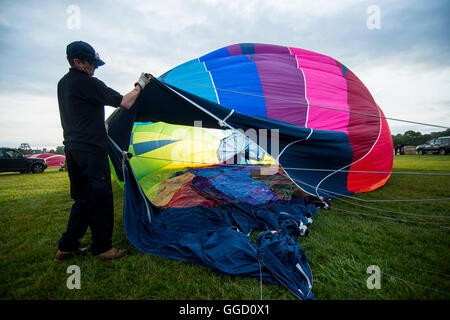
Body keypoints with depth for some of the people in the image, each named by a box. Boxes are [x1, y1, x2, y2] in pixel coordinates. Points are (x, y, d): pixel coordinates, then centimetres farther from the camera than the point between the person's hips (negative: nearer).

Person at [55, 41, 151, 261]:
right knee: (100, 198, 0)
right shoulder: (88, 83, -12)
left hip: (72, 149, 9)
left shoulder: (63, 84, 17)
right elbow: (125, 103, -13)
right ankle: (102, 247, 11)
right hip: (91, 150, -9)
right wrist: (139, 85, 2)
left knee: (82, 199, 17)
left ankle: (67, 247, 25)